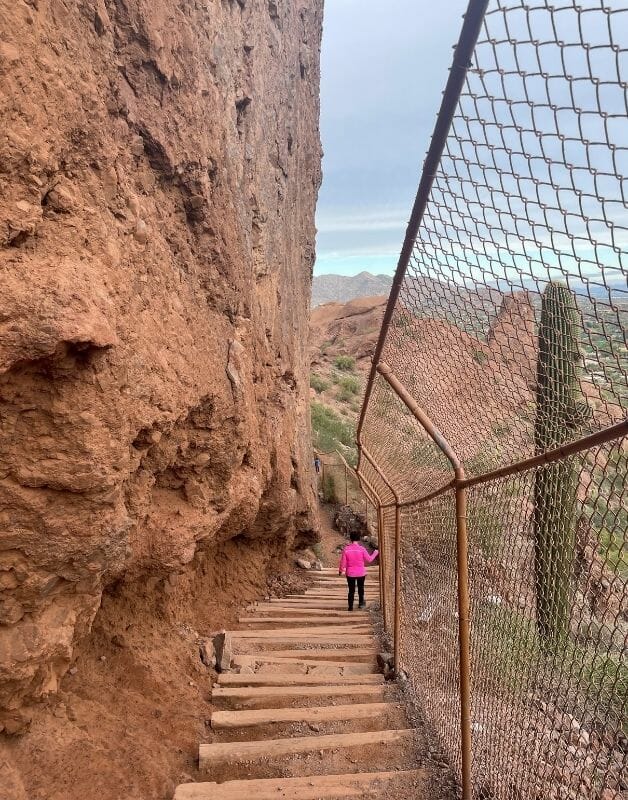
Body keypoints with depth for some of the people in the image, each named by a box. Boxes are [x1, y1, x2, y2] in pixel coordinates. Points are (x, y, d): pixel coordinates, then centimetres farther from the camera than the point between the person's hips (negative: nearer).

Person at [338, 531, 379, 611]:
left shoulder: (346, 549, -13)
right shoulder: (362, 549, -15)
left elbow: (343, 562, -8)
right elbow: (369, 560, -6)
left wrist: (341, 570, 9)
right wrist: (375, 553, 11)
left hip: (350, 573, 0)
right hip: (361, 573, 0)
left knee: (351, 590, 12)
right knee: (361, 588, 23)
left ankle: (350, 606, 14)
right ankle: (361, 603, 33)